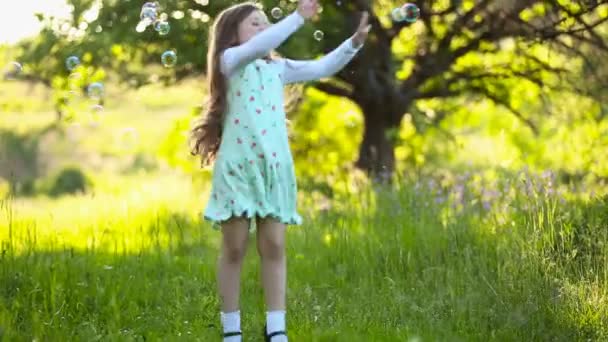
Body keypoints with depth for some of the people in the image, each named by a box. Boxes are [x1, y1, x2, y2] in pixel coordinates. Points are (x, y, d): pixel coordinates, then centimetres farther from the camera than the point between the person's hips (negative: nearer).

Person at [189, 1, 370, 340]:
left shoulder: (278, 68, 16)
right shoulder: (231, 61, -1)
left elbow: (322, 68, 11)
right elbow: (260, 45, -20)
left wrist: (354, 42, -1)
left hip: (274, 166, 5)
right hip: (238, 165, -5)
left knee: (274, 247, 3)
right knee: (235, 248, 1)